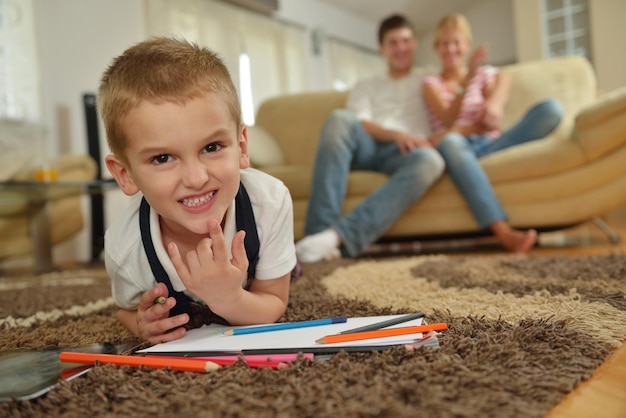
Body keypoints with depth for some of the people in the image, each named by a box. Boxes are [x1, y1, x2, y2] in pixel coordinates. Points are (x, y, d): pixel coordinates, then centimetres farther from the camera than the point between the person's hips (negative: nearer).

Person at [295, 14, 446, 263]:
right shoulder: (366, 87, 27)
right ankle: (320, 230, -42)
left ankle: (339, 235, -50)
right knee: (340, 118, -32)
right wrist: (395, 134, -14)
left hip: (405, 152, -1)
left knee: (431, 161, -38)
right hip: (366, 147, 1)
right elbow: (359, 124, 6)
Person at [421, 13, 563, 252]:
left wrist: (493, 107, -22)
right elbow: (447, 119, -6)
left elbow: (491, 123, 3)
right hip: (457, 149, -3)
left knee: (551, 109, -19)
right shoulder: (431, 83, 15)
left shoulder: (485, 75, 21)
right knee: (450, 142, -43)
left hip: (489, 145, 3)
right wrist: (466, 81, -21)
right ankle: (503, 231, -55)